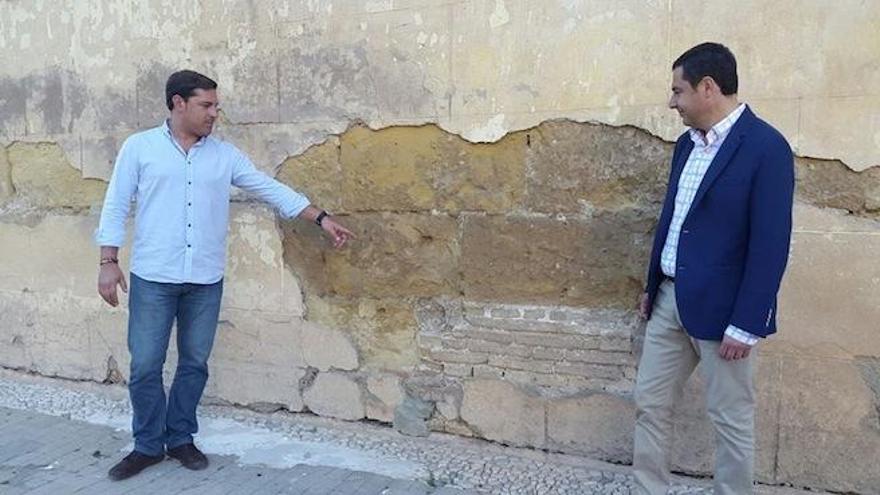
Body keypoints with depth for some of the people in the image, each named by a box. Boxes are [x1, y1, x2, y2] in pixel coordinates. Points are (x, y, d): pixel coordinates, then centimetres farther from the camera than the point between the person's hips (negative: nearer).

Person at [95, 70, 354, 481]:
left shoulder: (225, 155, 7)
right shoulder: (139, 147, 0)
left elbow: (272, 189, 7)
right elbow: (116, 207, 1)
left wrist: (322, 219, 2)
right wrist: (108, 262, -6)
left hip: (206, 280, 3)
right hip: (153, 277, -2)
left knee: (195, 363, 9)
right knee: (145, 365, 3)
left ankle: (180, 439, 26)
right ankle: (148, 445, 20)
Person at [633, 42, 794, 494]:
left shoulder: (766, 146, -15)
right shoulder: (688, 142, 9)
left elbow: (771, 244, -18)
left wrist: (745, 324, -18)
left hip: (722, 307, -7)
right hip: (670, 299, 8)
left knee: (731, 419, 8)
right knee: (649, 403, 13)